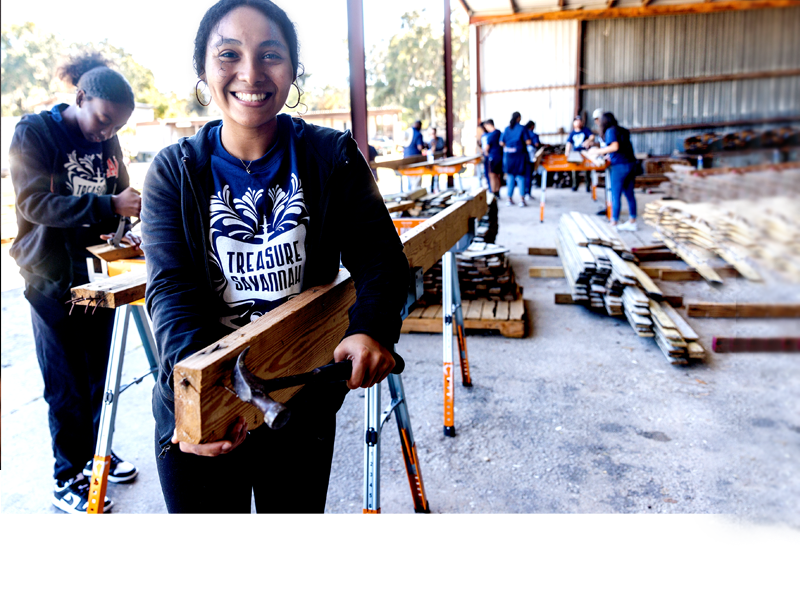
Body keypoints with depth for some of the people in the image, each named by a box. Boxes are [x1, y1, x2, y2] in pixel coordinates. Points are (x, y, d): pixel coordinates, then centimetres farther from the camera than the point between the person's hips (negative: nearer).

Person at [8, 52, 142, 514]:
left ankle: (96, 454, 34)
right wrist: (109, 207, -30)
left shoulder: (108, 141, 6)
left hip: (98, 271, 5)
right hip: (54, 279, -5)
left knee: (100, 375, 14)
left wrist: (129, 230, -8)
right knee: (67, 386, 3)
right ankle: (68, 479, 19)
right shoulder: (34, 133, -9)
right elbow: (36, 202, -20)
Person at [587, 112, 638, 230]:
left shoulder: (611, 131, -7)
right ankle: (632, 222, 19)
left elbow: (615, 147, -20)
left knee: (615, 196, -1)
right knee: (629, 194, 12)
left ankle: (614, 224, 4)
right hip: (631, 163, 8)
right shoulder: (622, 130, 17)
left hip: (620, 166, -8)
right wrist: (602, 152, 31)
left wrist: (598, 151, -11)